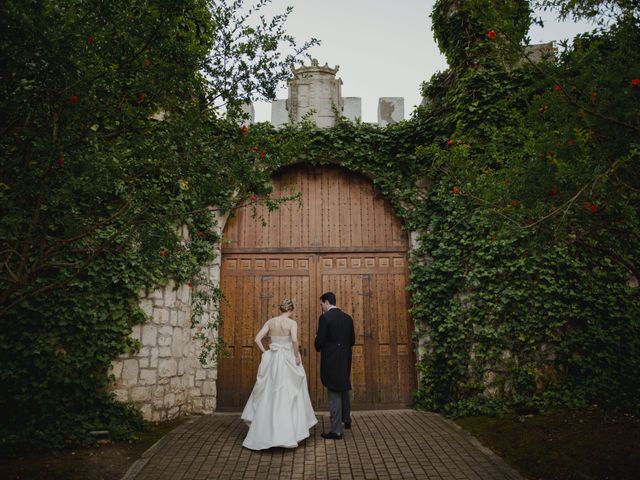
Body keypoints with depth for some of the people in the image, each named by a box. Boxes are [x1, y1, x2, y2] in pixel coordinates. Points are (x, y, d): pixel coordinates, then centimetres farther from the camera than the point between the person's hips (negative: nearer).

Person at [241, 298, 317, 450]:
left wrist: (266, 352, 6)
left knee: (269, 395, 15)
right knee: (288, 395, 4)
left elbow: (257, 339, -1)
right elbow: (294, 340, -25)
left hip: (272, 360, 4)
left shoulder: (270, 321, 4)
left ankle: (263, 433, 21)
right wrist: (297, 357, -12)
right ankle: (287, 435, 9)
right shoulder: (292, 322, -9)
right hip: (288, 360, -4)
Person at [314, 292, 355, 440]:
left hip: (331, 361, -6)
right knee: (344, 389, 26)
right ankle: (346, 419, 40)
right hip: (345, 360, 6)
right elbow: (352, 340, 9)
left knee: (334, 394, 1)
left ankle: (336, 431, 9)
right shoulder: (347, 318, 6)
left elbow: (319, 341, -15)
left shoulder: (325, 317, -14)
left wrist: (319, 346, 7)